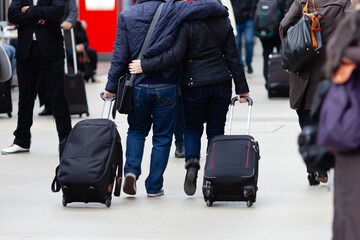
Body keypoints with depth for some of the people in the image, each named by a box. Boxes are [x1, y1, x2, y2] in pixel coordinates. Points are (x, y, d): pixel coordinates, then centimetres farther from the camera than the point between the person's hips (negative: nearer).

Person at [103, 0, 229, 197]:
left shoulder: (126, 16, 0)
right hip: (166, 87, -2)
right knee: (162, 136, 10)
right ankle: (154, 186, 9)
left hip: (137, 85, 2)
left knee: (137, 130, 21)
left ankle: (131, 170, -2)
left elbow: (119, 56, -2)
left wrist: (111, 87, 3)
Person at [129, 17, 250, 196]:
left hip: (194, 86, -3)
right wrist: (242, 88, 9)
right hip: (221, 85, 3)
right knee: (216, 129, 12)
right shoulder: (224, 23, 1)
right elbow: (233, 58, 4)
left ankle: (192, 162, -10)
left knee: (192, 128, 15)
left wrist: (145, 65, -16)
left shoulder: (187, 24, -13)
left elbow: (175, 56, -22)